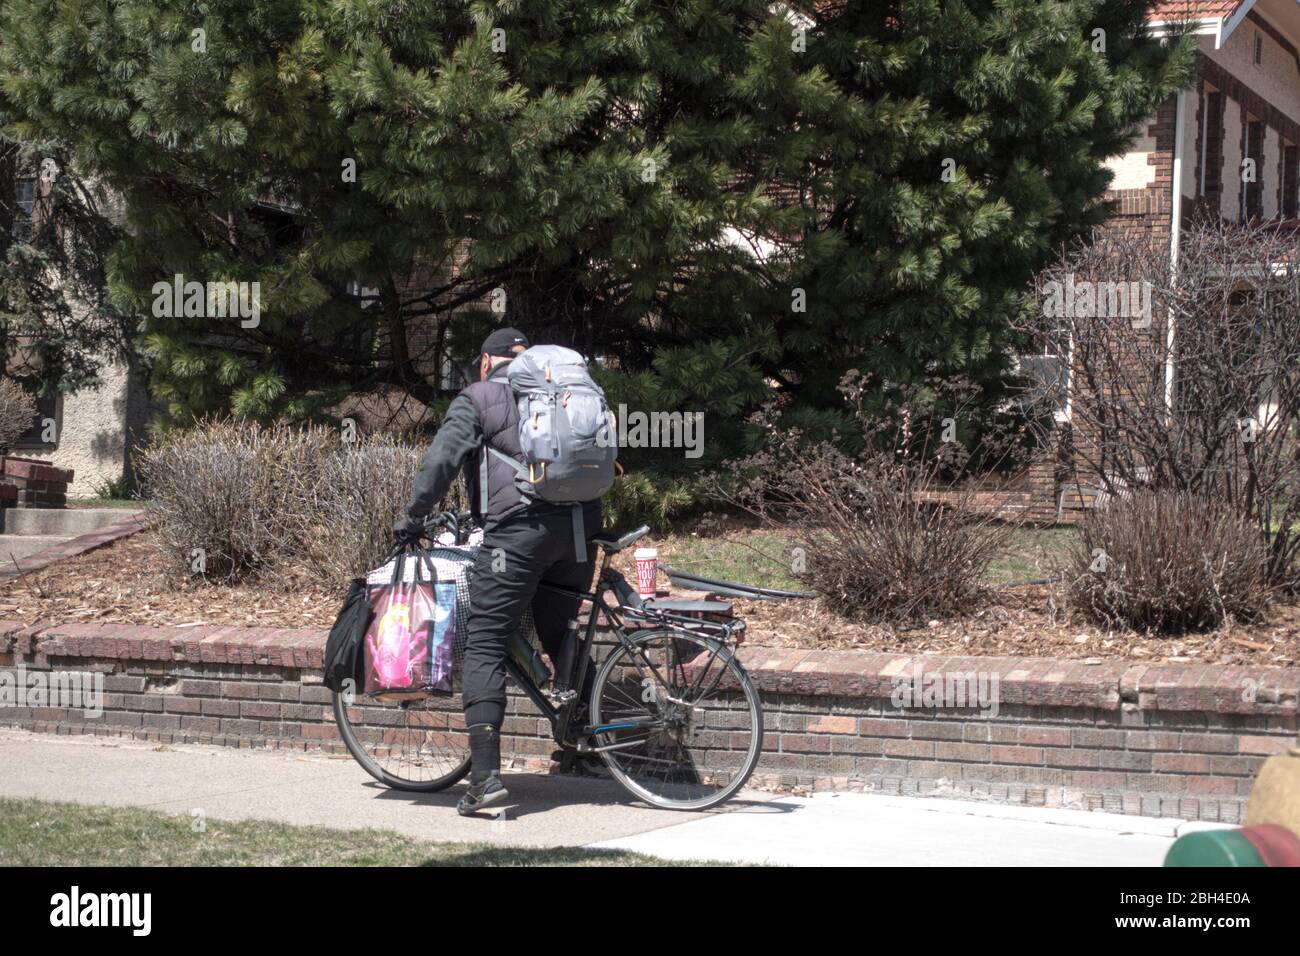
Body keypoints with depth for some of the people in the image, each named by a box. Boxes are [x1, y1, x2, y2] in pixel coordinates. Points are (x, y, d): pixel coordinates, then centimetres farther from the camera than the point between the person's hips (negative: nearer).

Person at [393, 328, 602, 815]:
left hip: (518, 528, -6)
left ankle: (486, 774, -16)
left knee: (484, 646, -5)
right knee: (559, 634, 25)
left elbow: (440, 460, -3)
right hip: (579, 528, 6)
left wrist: (413, 518, 8)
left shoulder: (476, 399, 7)